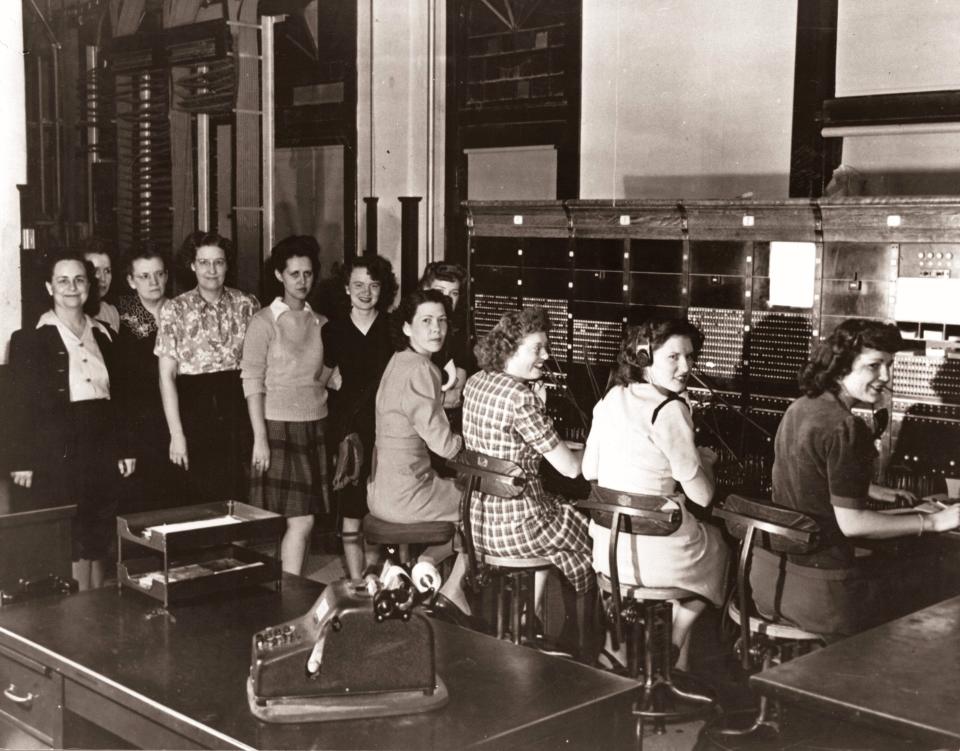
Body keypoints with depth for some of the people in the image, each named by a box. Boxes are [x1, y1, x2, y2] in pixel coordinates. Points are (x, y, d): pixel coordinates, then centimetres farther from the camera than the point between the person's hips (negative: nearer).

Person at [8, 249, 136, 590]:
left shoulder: (103, 334, 12)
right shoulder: (29, 339, -3)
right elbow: (22, 404, -5)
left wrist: (124, 449, 11)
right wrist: (22, 461, -9)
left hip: (103, 450, 4)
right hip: (59, 454, -4)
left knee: (99, 544, 8)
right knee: (74, 546, -1)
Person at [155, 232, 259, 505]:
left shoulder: (246, 305, 4)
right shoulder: (175, 310, -1)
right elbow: (166, 375, -2)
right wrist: (176, 434, -7)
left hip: (238, 407, 2)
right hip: (195, 408, -1)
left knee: (239, 497, 0)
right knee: (203, 496, 1)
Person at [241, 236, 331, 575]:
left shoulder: (321, 324, 11)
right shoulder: (264, 322, -4)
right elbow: (252, 382, -6)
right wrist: (260, 439, -12)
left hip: (316, 426, 5)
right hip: (279, 428, -5)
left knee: (304, 519, 5)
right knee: (300, 521, -9)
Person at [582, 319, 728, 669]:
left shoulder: (611, 398, 4)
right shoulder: (670, 411, -18)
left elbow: (589, 471, 13)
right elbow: (702, 495, -14)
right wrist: (705, 459, 7)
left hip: (606, 546, 7)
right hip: (654, 550, -6)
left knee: (702, 537, 35)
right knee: (718, 546, 27)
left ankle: (677, 665, 35)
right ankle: (673, 643, 31)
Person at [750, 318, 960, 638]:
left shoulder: (798, 409, 6)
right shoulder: (846, 428, -20)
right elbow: (850, 522, -19)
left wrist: (871, 490, 27)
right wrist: (932, 521, -12)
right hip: (817, 586, -8)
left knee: (892, 566, 29)